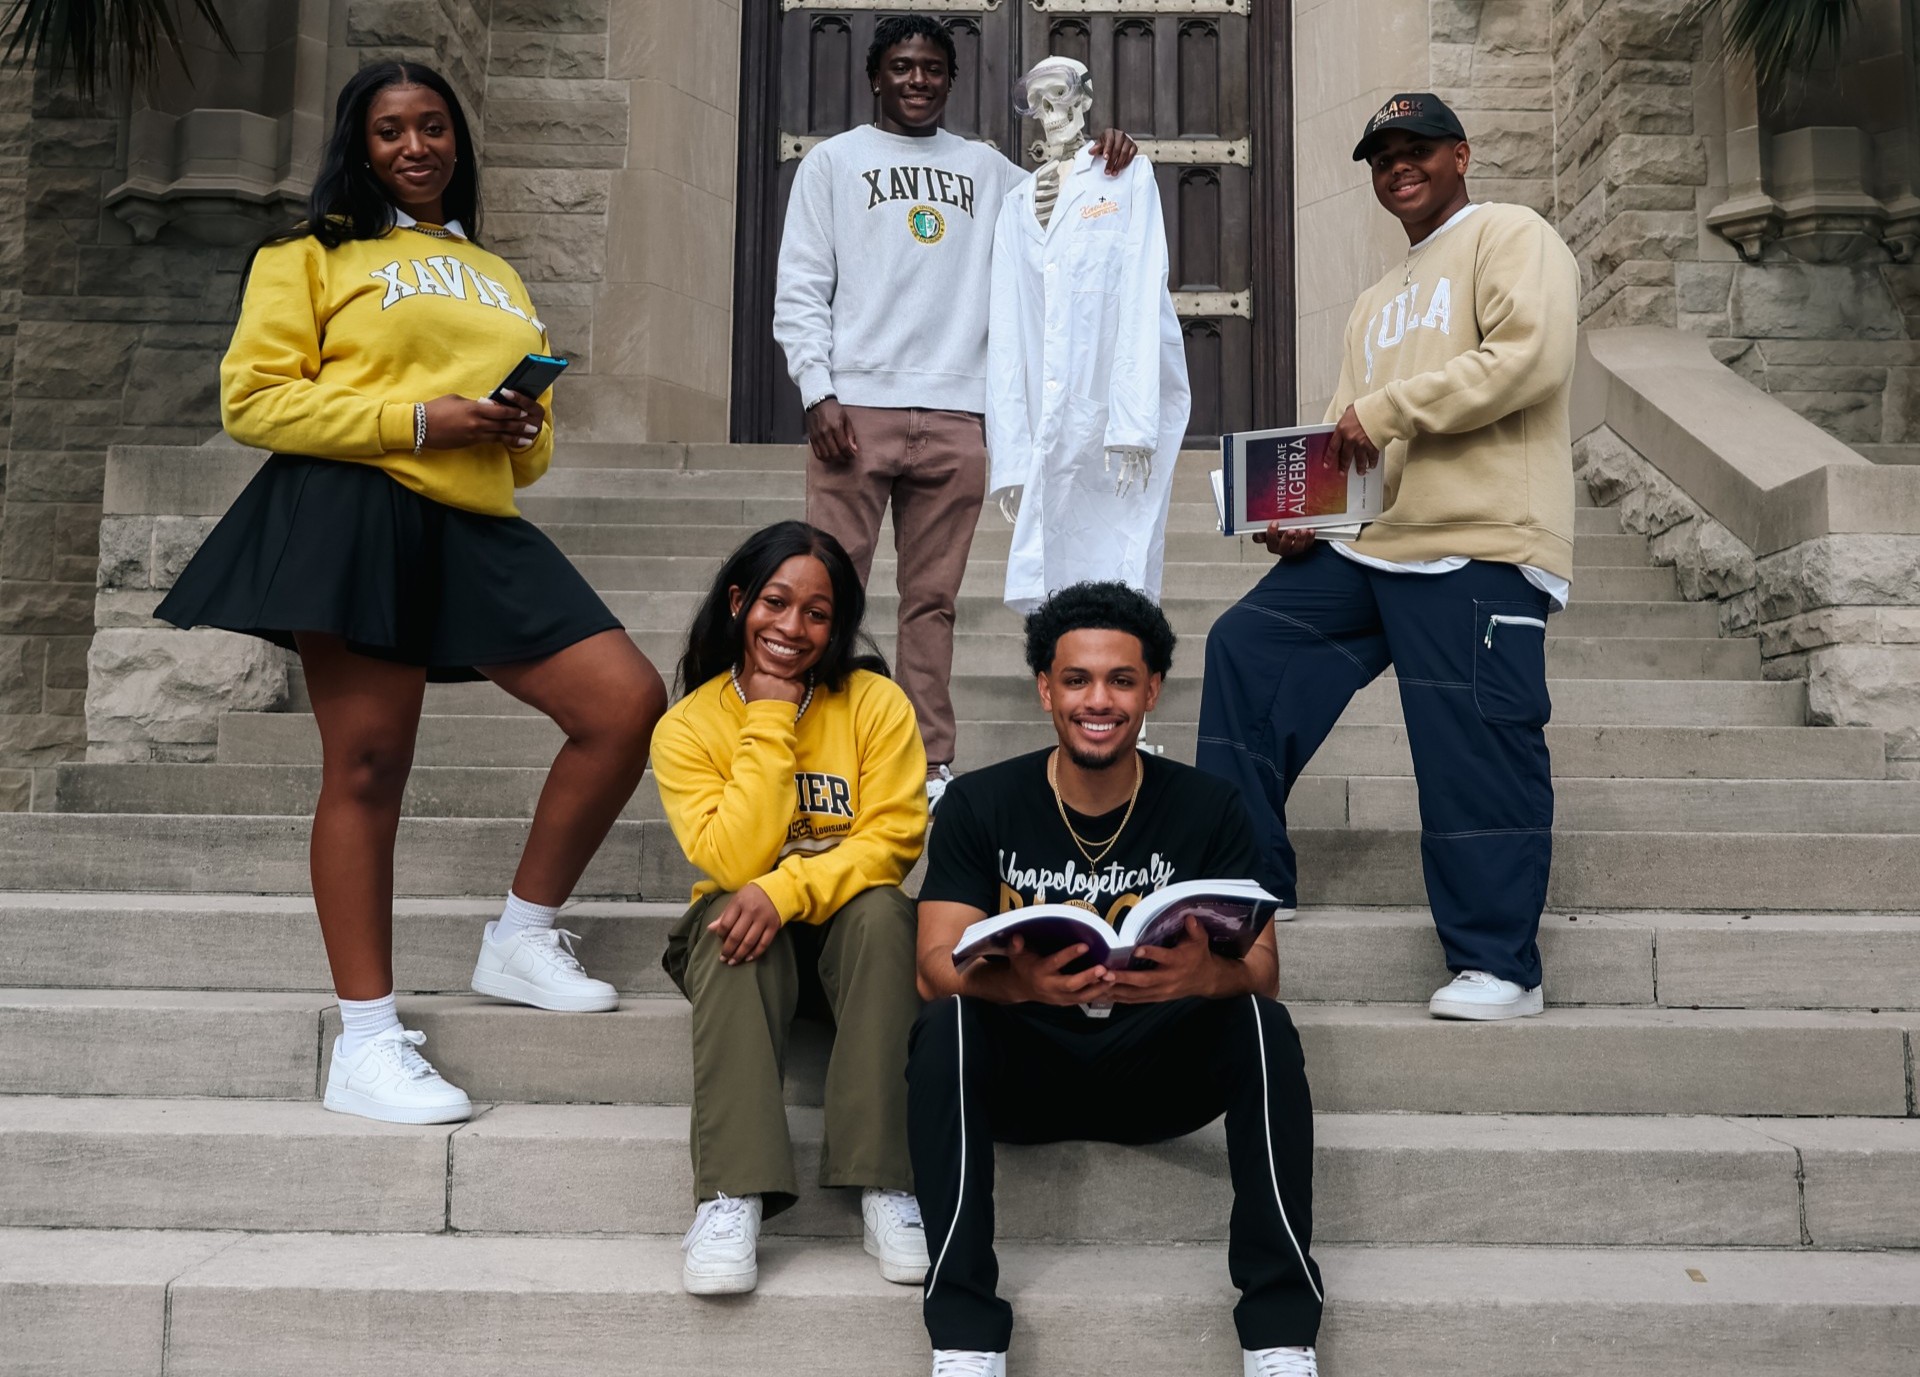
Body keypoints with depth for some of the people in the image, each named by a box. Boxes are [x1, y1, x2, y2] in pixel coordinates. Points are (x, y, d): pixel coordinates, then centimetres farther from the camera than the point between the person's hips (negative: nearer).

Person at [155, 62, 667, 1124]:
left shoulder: (496, 277, 28)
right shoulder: (312, 255, 9)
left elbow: (531, 451, 30)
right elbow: (253, 401, -3)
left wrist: (523, 431, 4)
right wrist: (418, 419, -12)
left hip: (479, 528, 6)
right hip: (356, 515, -5)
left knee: (628, 702, -8)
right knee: (367, 766, -7)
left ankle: (521, 940, 8)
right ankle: (364, 1045, 3)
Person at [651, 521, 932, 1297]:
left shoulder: (876, 703, -5)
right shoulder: (687, 727, -5)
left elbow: (893, 837, -13)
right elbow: (733, 861, -17)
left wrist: (787, 891, -29)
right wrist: (770, 723, -17)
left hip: (849, 926, 0)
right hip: (748, 937, 0)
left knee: (882, 910, -32)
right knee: (734, 922, -33)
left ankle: (884, 1184, -32)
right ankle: (732, 1196, -38)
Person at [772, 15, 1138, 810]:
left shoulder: (984, 168, 19)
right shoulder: (832, 162, 11)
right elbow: (799, 291, 4)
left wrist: (1102, 162, 2)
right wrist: (817, 392, -9)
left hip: (956, 415, 2)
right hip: (857, 408, -2)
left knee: (932, 599, 3)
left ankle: (932, 765, 7)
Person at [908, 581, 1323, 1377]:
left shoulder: (1209, 810, -3)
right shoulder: (980, 804, -5)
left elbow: (1261, 971, -11)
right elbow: (937, 966, -14)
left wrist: (1208, 974, -38)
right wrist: (1018, 983, -39)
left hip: (1158, 1076, 1)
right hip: (1022, 1071, 0)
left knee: (1263, 1025, -27)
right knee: (946, 1027, -31)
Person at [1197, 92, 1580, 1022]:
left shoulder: (1510, 237, 3)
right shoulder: (1376, 302, 28)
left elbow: (1529, 357, -15)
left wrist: (1386, 408, -13)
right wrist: (1298, 512, 3)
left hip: (1478, 547, -8)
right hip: (1366, 545, 9)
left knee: (1473, 752, -11)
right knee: (1246, 649, 3)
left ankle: (1497, 964, 1)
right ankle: (1243, 887, 10)